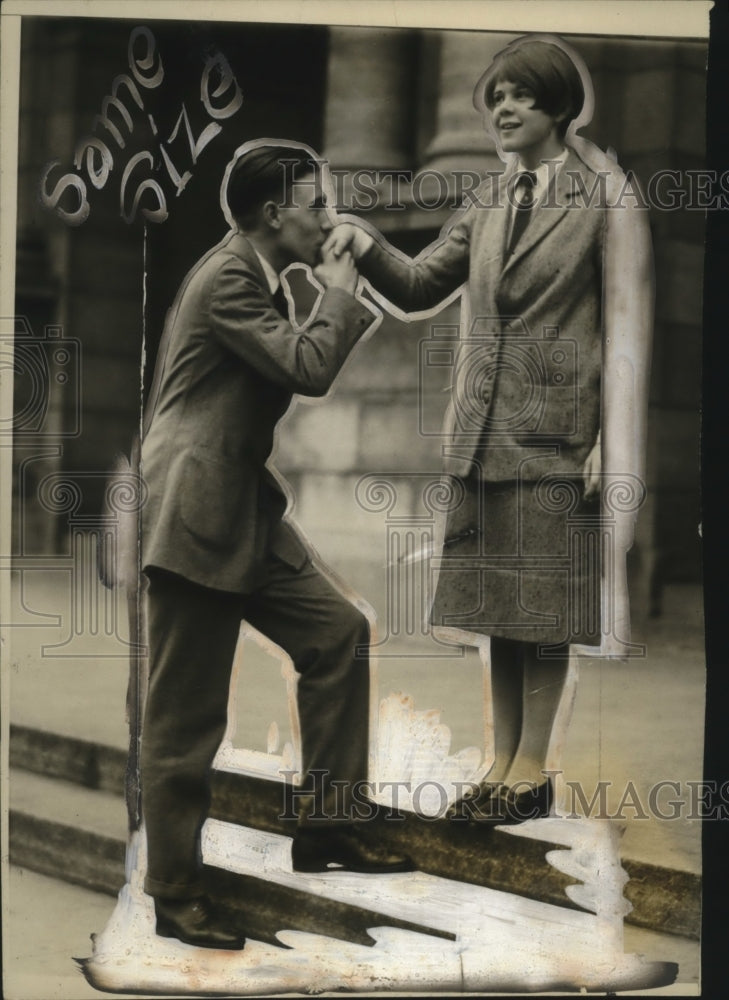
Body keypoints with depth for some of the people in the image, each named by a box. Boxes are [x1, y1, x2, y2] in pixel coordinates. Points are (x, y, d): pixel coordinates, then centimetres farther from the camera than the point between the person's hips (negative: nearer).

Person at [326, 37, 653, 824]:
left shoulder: (608, 196, -3)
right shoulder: (491, 201, 13)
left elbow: (626, 325, -6)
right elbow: (419, 288, 15)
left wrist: (611, 442, -12)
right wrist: (369, 245, -5)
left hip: (556, 427, -5)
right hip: (486, 430, 6)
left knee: (543, 608, 1)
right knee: (498, 604, 10)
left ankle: (531, 769, 10)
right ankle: (503, 761, 19)